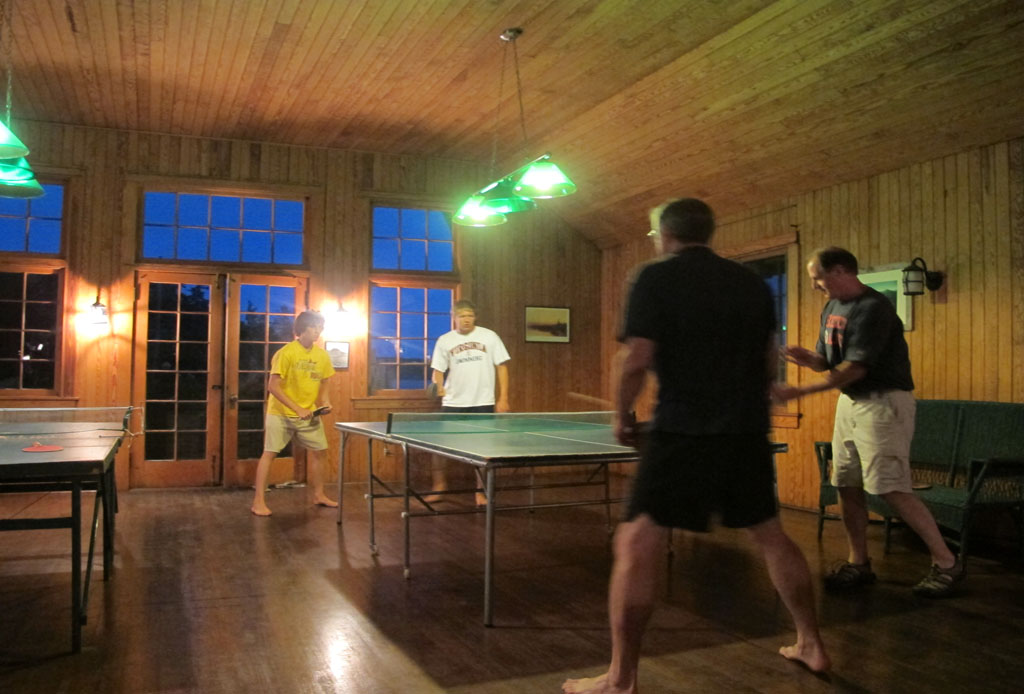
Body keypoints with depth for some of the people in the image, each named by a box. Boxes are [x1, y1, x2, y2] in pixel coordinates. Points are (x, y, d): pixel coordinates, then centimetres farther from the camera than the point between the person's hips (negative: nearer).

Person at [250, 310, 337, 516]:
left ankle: (318, 495, 25)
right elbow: (273, 387, -20)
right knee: (269, 453, -6)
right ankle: (258, 501, 1)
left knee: (318, 451, 9)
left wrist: (324, 402, -7)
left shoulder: (322, 355, 0)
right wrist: (298, 409, -25)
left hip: (309, 414, 6)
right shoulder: (286, 353, -18)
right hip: (281, 413, -6)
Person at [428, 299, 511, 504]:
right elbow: (438, 370, 5)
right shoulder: (444, 341, 3)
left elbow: (502, 367, 2)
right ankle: (439, 484, 24)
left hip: (483, 403, -1)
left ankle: (481, 491, 19)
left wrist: (503, 398, -3)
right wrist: (439, 385, -17)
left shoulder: (489, 336, 0)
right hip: (453, 403, 1)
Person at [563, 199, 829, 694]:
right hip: (748, 434, 6)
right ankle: (811, 645, 35)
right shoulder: (751, 283, 11)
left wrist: (621, 416, 1)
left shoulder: (656, 279, -5)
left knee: (636, 546, -1)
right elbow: (770, 361, 16)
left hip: (682, 435, -6)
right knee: (771, 536, 22)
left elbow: (638, 360, -13)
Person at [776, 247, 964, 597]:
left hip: (883, 401, -9)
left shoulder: (872, 308, -17)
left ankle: (946, 563, 3)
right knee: (847, 485, 8)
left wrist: (800, 391, -21)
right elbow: (829, 361, 14)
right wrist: (807, 357, -9)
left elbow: (855, 368, -22)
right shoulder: (832, 308, 11)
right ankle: (858, 563, 19)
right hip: (849, 401, 9)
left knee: (891, 487, -11)